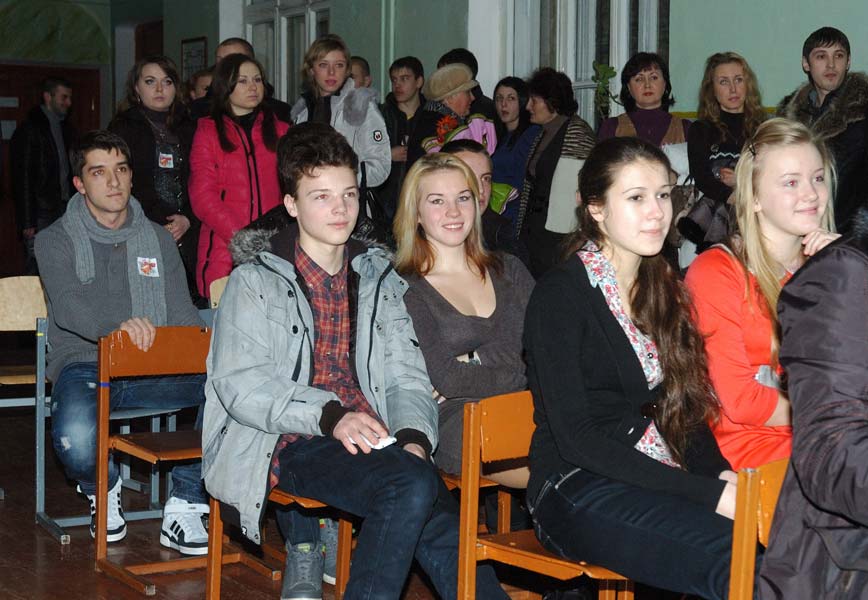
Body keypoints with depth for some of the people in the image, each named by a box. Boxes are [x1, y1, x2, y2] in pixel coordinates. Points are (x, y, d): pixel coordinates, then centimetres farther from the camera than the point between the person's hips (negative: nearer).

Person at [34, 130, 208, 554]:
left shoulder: (158, 240, 16)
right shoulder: (56, 240, 5)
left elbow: (183, 313, 8)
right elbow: (67, 305, -15)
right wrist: (116, 325, -38)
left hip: (152, 369, 3)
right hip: (84, 366, -3)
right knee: (76, 442, -36)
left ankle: (184, 504, -11)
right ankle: (103, 488, 4)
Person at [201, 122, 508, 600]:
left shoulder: (379, 278, 20)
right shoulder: (256, 280, 6)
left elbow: (405, 375, 13)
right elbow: (239, 384, -7)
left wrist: (413, 437, -9)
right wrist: (329, 416, -21)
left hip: (372, 441, 4)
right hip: (294, 445, -4)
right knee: (414, 487, -31)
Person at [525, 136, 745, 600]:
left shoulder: (663, 290, 15)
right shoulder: (560, 294, -7)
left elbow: (684, 407, 14)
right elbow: (575, 438, -14)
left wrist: (721, 475, -9)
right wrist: (708, 494, -19)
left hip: (655, 483, 7)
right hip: (577, 492, -6)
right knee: (736, 557, -32)